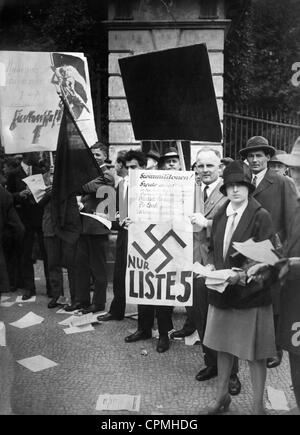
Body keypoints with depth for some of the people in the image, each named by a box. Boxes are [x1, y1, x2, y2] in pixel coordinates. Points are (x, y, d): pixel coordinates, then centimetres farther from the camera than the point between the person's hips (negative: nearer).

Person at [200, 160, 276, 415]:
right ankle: (222, 397, 37)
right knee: (223, 346, 18)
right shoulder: (220, 215, 6)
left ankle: (258, 406, 26)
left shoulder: (261, 216, -11)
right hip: (222, 291, 6)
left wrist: (243, 274, -26)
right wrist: (213, 269, -2)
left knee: (255, 353, 7)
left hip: (251, 292, -5)